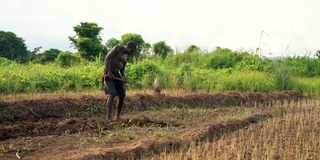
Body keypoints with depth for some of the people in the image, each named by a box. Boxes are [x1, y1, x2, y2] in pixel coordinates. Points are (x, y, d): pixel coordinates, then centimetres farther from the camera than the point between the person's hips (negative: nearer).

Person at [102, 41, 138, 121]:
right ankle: (109, 117, -19)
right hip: (108, 74, -8)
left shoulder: (127, 56, 16)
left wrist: (123, 76, -2)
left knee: (122, 95, 3)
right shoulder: (117, 48, -7)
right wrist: (109, 72, -22)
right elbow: (107, 58, -15)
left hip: (117, 74, 8)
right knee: (112, 94, -19)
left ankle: (117, 116, 14)